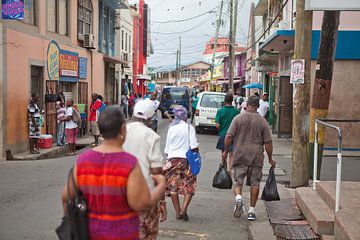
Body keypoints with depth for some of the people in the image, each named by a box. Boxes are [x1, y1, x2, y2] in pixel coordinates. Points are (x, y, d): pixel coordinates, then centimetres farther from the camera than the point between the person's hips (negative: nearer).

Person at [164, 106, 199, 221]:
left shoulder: (171, 128, 6)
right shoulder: (189, 127, -3)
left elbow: (167, 148, 9)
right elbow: (194, 146, -10)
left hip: (172, 159, 3)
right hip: (186, 159, -3)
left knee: (173, 186, 9)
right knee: (190, 186, 6)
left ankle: (177, 212, 10)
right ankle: (184, 209, -8)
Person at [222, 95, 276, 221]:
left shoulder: (238, 118, -3)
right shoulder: (262, 121, -1)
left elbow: (229, 137, -6)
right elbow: (268, 142, 0)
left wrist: (226, 151, 7)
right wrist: (270, 159, 9)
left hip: (240, 155, -1)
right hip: (256, 156, 1)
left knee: (238, 180, 8)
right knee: (255, 183, 9)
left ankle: (238, 198, -20)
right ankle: (251, 211, 11)